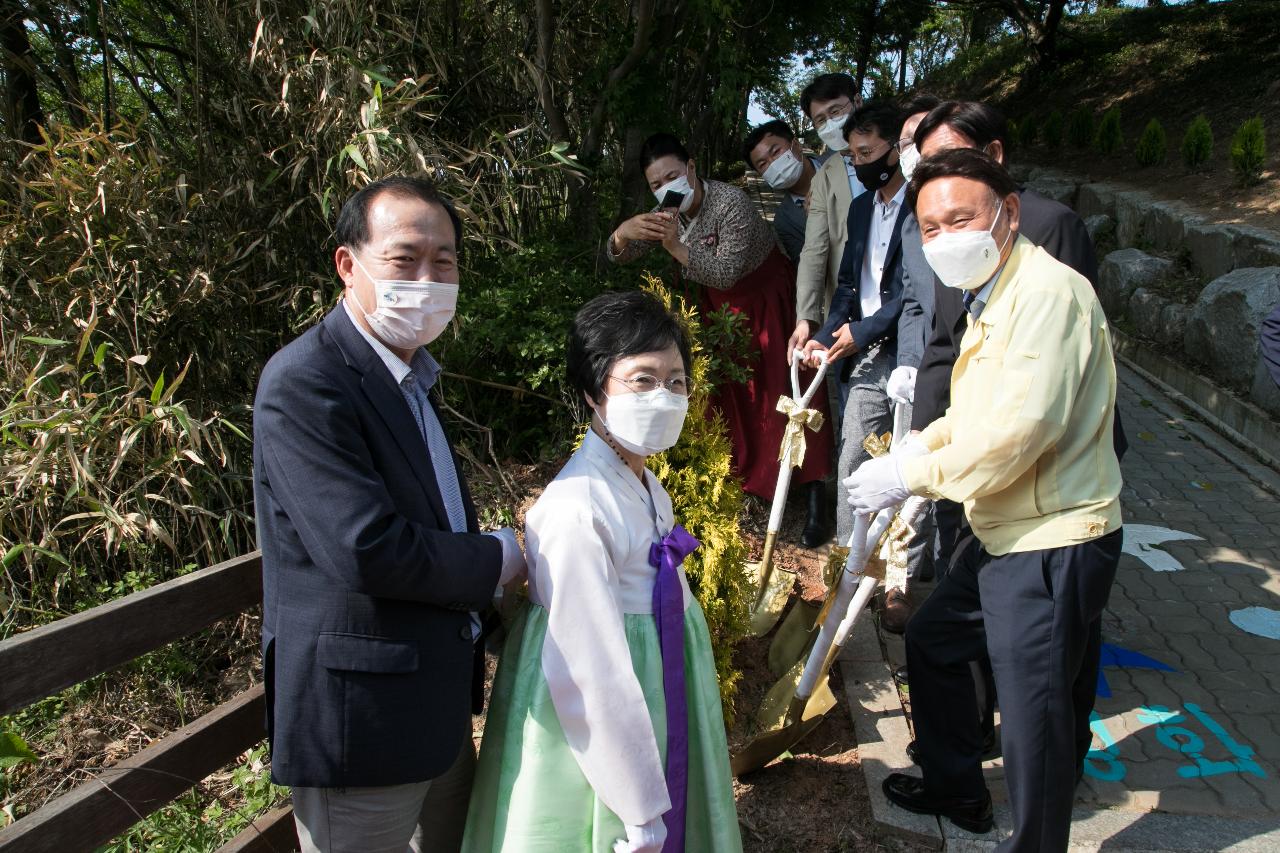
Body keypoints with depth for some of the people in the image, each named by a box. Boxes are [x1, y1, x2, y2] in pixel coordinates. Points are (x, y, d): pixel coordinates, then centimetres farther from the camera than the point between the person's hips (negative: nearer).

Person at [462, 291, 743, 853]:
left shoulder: (647, 489, 0)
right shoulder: (575, 510, -26)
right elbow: (589, 674, -25)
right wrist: (638, 808, -18)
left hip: (653, 702, 8)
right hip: (591, 730, -8)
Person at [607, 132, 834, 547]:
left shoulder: (731, 203, -27)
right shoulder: (668, 213, -5)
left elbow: (725, 273, -32)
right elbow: (620, 257, -5)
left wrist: (676, 246, -44)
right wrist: (622, 234, -29)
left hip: (768, 304, -7)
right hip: (721, 309, 7)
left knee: (784, 395, -8)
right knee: (728, 397, 10)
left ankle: (815, 497, -2)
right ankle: (742, 479, 26)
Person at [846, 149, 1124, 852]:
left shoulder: (1048, 292, -21)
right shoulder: (992, 298, 12)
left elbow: (1013, 435, -28)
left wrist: (909, 477, -18)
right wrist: (922, 444, 5)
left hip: (1053, 545, -11)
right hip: (1007, 537, 11)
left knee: (1035, 720, 0)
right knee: (931, 639, 25)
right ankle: (956, 790, 46)